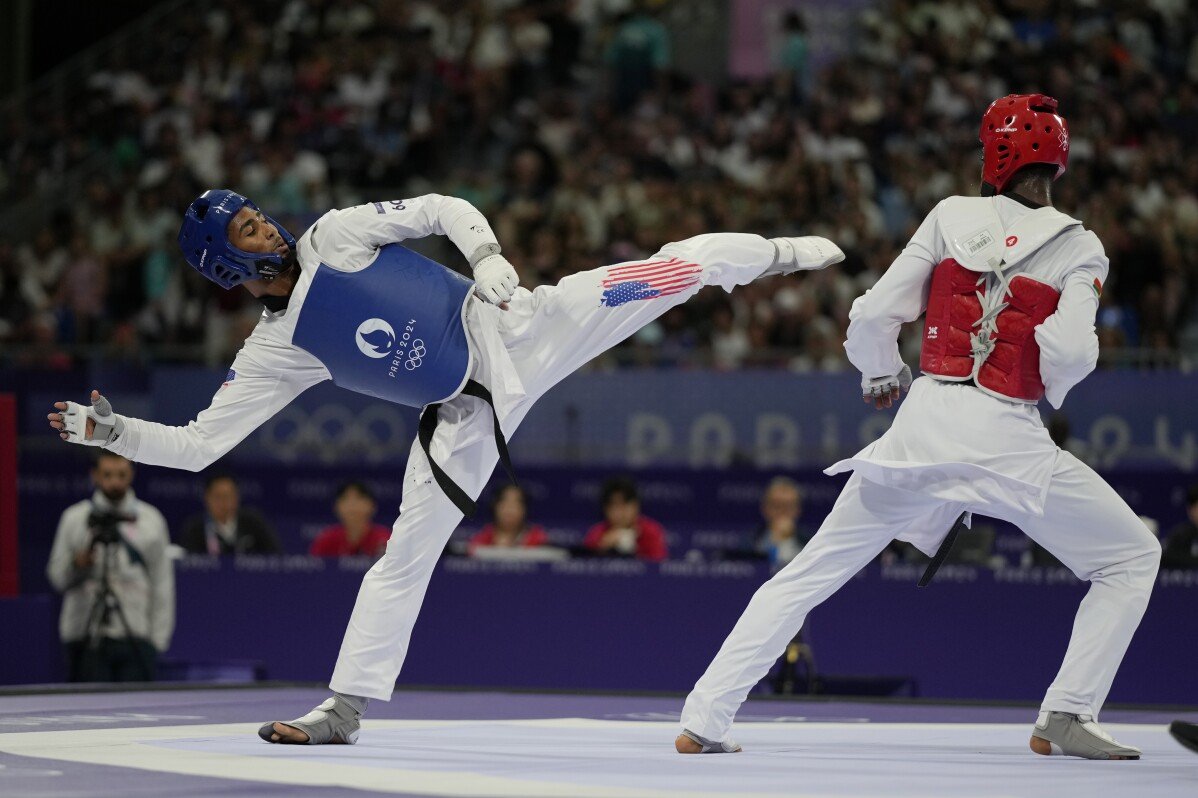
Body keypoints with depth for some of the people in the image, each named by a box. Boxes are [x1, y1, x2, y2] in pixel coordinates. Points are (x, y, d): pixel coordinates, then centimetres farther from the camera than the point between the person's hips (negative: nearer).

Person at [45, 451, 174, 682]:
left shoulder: (152, 519, 8)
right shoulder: (74, 518, 7)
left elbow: (162, 584, 8)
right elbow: (57, 576, 9)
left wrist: (158, 638, 2)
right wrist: (77, 565, -14)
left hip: (135, 636, 0)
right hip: (86, 637, 0)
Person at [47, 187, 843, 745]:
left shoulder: (333, 236, -4)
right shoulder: (273, 351, -2)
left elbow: (442, 209, -1)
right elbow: (195, 445, -2)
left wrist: (487, 255, -18)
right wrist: (109, 430, -13)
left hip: (516, 327, -1)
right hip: (469, 409, 1)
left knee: (675, 269, -6)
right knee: (405, 554, -4)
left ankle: (780, 253, 19)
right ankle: (346, 707, 7)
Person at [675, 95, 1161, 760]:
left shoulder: (952, 217, 8)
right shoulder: (1077, 248, 1)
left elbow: (875, 314, 5)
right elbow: (1069, 350, -14)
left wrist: (882, 375, 26)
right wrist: (1051, 388, 10)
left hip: (921, 428, 3)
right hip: (1005, 438, -3)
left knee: (809, 574, 14)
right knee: (1132, 559, 13)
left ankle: (703, 720, 8)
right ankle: (1065, 717, -2)